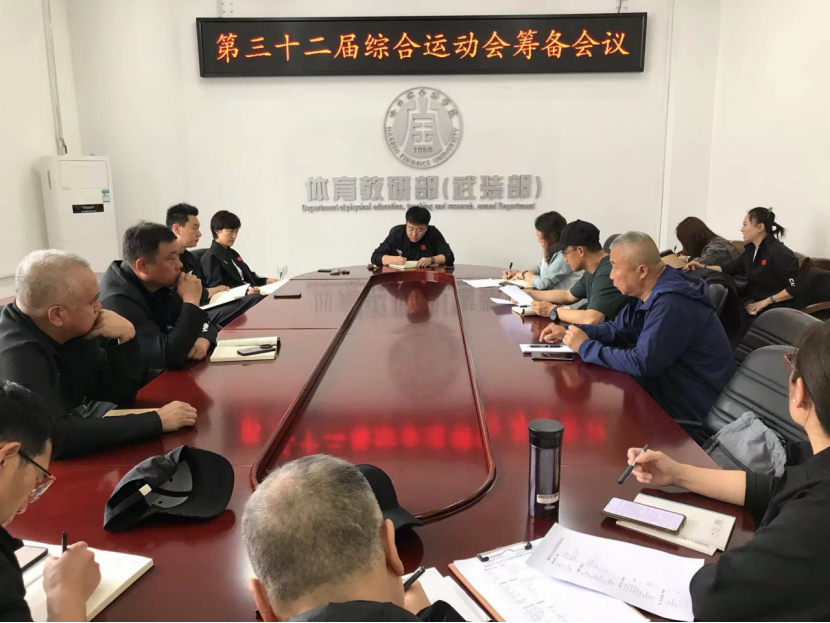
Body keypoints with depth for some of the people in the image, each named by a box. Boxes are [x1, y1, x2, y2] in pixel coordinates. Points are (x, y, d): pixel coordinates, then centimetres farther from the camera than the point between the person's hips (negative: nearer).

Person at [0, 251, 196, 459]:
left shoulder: (72, 331, -4)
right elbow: (57, 437, -35)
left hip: (77, 459, 6)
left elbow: (120, 393, 1)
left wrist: (127, 337, -15)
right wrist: (157, 421, -30)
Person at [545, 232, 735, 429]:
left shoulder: (672, 303, -28)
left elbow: (642, 363, -30)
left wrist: (586, 347, -19)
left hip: (690, 406, -8)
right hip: (669, 388, 8)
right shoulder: (648, 292, 3)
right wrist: (570, 332, -2)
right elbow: (617, 329, 12)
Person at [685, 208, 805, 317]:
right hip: (753, 302, 7)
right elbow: (733, 268, 16)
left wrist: (766, 301, -22)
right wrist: (703, 267, 5)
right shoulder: (751, 249, 7)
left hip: (773, 308, -7)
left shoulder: (779, 253, -18)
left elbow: (798, 286, -21)